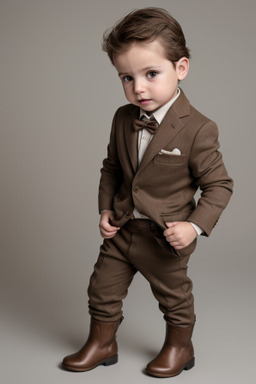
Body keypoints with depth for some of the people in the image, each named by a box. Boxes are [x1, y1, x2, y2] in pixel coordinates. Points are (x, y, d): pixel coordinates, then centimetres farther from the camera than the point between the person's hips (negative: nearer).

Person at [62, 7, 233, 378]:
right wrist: (106, 208, 2)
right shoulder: (123, 119, -3)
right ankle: (101, 344, 40)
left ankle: (180, 347, 42)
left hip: (166, 237, -5)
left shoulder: (198, 129, -21)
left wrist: (195, 225, -22)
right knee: (103, 289, 17)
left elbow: (219, 184, -13)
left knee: (174, 297, 16)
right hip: (121, 229, 5)